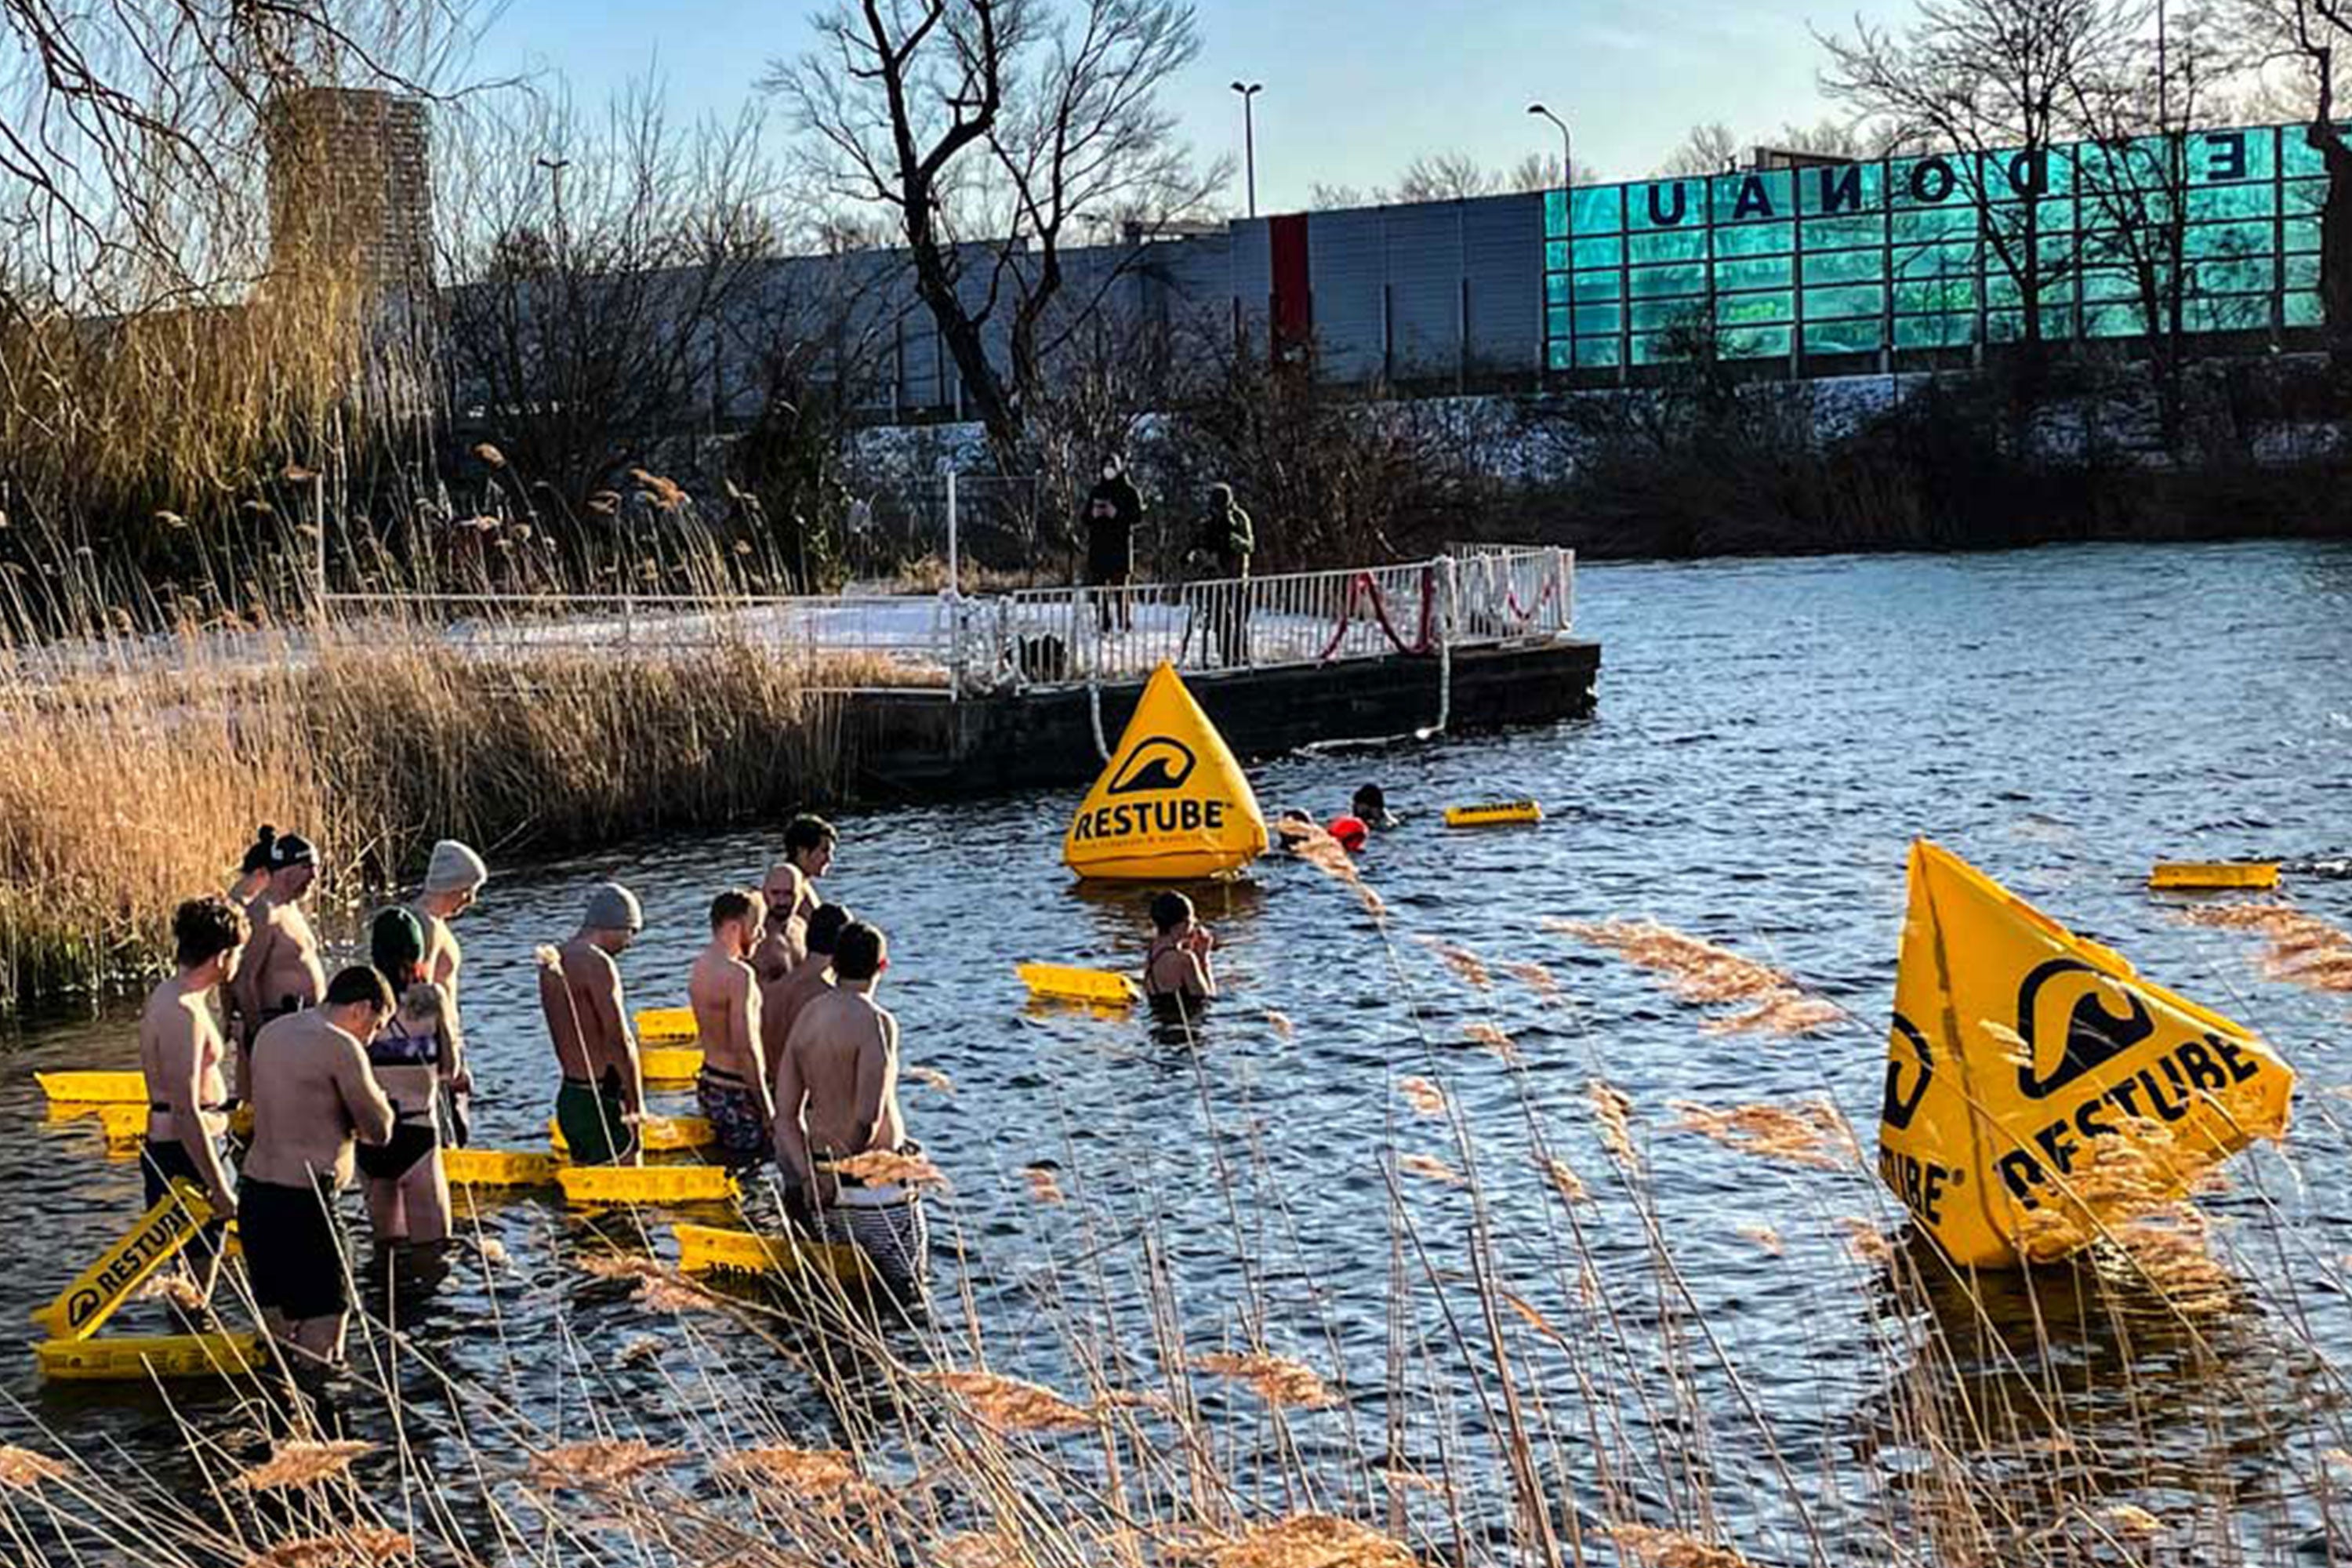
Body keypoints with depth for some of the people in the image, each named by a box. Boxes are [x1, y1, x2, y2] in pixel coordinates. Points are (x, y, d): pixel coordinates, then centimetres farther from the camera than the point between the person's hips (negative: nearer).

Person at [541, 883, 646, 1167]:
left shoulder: (554, 963, 12)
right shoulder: (597, 964, -16)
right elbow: (620, 1042, -19)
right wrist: (637, 1106, -15)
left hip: (569, 1096, 9)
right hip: (600, 1101, -9)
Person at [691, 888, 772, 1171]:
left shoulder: (701, 967, 9)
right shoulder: (738, 975, -21)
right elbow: (745, 1048, -23)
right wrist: (767, 1111, -19)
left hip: (709, 1082, 10)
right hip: (736, 1092, -10)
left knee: (723, 1169, 16)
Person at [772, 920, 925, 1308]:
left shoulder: (807, 1017, 6)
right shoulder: (876, 1021, -16)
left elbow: (786, 1113, 5)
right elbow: (868, 1117, -24)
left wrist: (809, 1175, -3)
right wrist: (837, 1173, -13)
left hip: (823, 1177, 7)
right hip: (876, 1183, -7)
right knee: (910, 1300, 0)